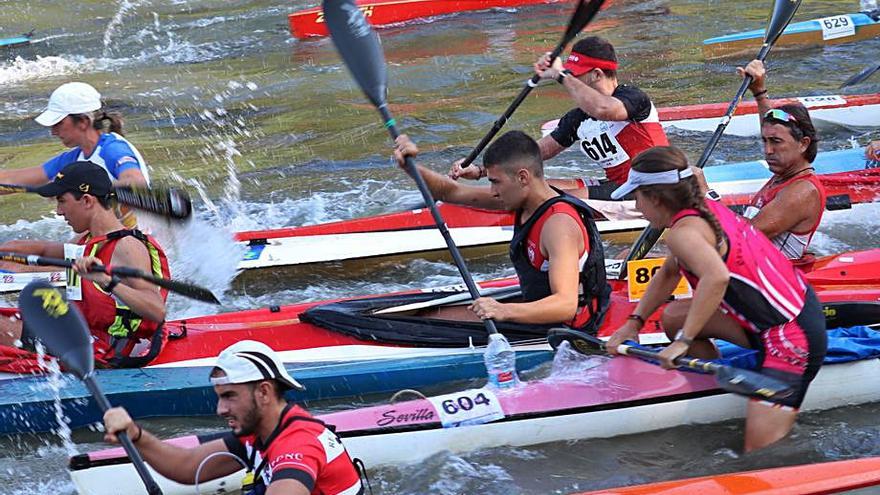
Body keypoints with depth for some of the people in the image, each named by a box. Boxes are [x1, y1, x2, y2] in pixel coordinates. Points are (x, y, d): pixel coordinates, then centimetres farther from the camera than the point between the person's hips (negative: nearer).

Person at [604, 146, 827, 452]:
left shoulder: (683, 232, -18)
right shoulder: (706, 209, 10)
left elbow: (717, 277, -38)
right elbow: (669, 273, 25)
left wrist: (684, 341, -30)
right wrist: (635, 322, 21)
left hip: (791, 341, -10)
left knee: (759, 454, -13)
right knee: (674, 318, 14)